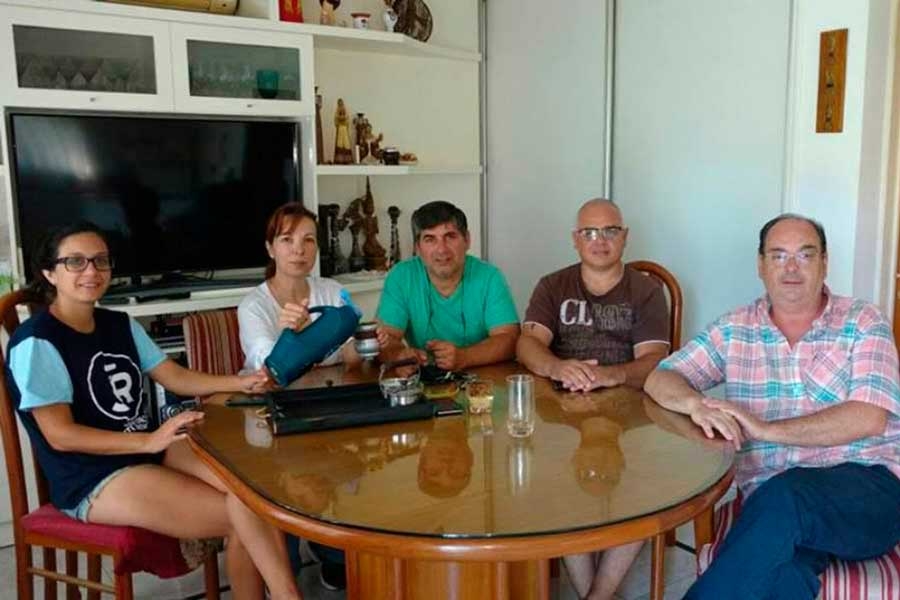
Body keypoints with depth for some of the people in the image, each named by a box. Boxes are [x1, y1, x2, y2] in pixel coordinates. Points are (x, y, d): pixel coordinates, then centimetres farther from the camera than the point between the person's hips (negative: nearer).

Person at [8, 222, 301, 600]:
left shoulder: (121, 325, 11)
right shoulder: (36, 343, -12)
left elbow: (175, 377, 9)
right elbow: (60, 435, -17)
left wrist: (239, 383, -8)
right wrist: (149, 440, -25)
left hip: (150, 450, 7)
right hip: (92, 478, -7)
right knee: (241, 518, -20)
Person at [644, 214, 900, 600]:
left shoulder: (863, 322, 5)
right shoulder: (734, 330, 12)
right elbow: (660, 380, 8)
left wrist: (768, 430, -17)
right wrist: (696, 404, -16)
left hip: (867, 485, -1)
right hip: (770, 498, 1)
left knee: (784, 495, -35)